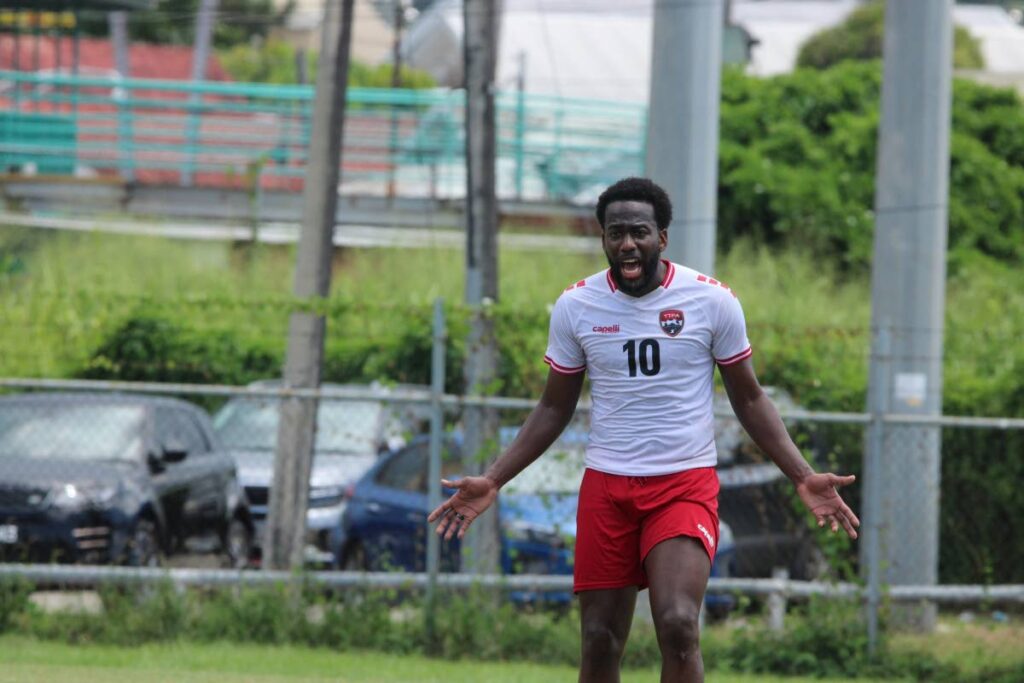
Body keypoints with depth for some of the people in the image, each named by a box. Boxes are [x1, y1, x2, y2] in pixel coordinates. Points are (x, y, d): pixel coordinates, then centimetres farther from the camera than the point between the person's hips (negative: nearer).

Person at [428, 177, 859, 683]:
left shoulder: (712, 300, -4)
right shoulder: (575, 306, 1)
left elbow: (749, 400, 6)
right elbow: (555, 408, 12)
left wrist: (803, 478, -4)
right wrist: (491, 481, 4)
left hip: (686, 484, -2)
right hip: (606, 485, 2)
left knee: (678, 625, -21)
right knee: (599, 642, 1)